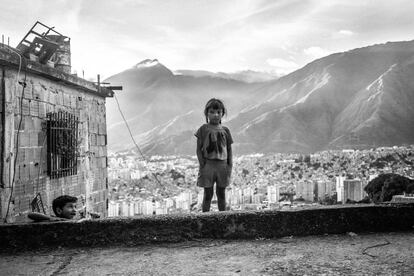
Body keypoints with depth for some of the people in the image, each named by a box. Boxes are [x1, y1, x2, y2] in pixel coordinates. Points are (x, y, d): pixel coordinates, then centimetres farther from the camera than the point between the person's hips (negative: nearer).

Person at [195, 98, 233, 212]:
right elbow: (199, 149, -2)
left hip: (222, 164, 3)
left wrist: (230, 166, 0)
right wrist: (202, 165, -11)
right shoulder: (203, 129, -1)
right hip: (208, 164, -2)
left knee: (221, 194, 10)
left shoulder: (225, 130, 6)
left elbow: (229, 150, 9)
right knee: (208, 194, 2)